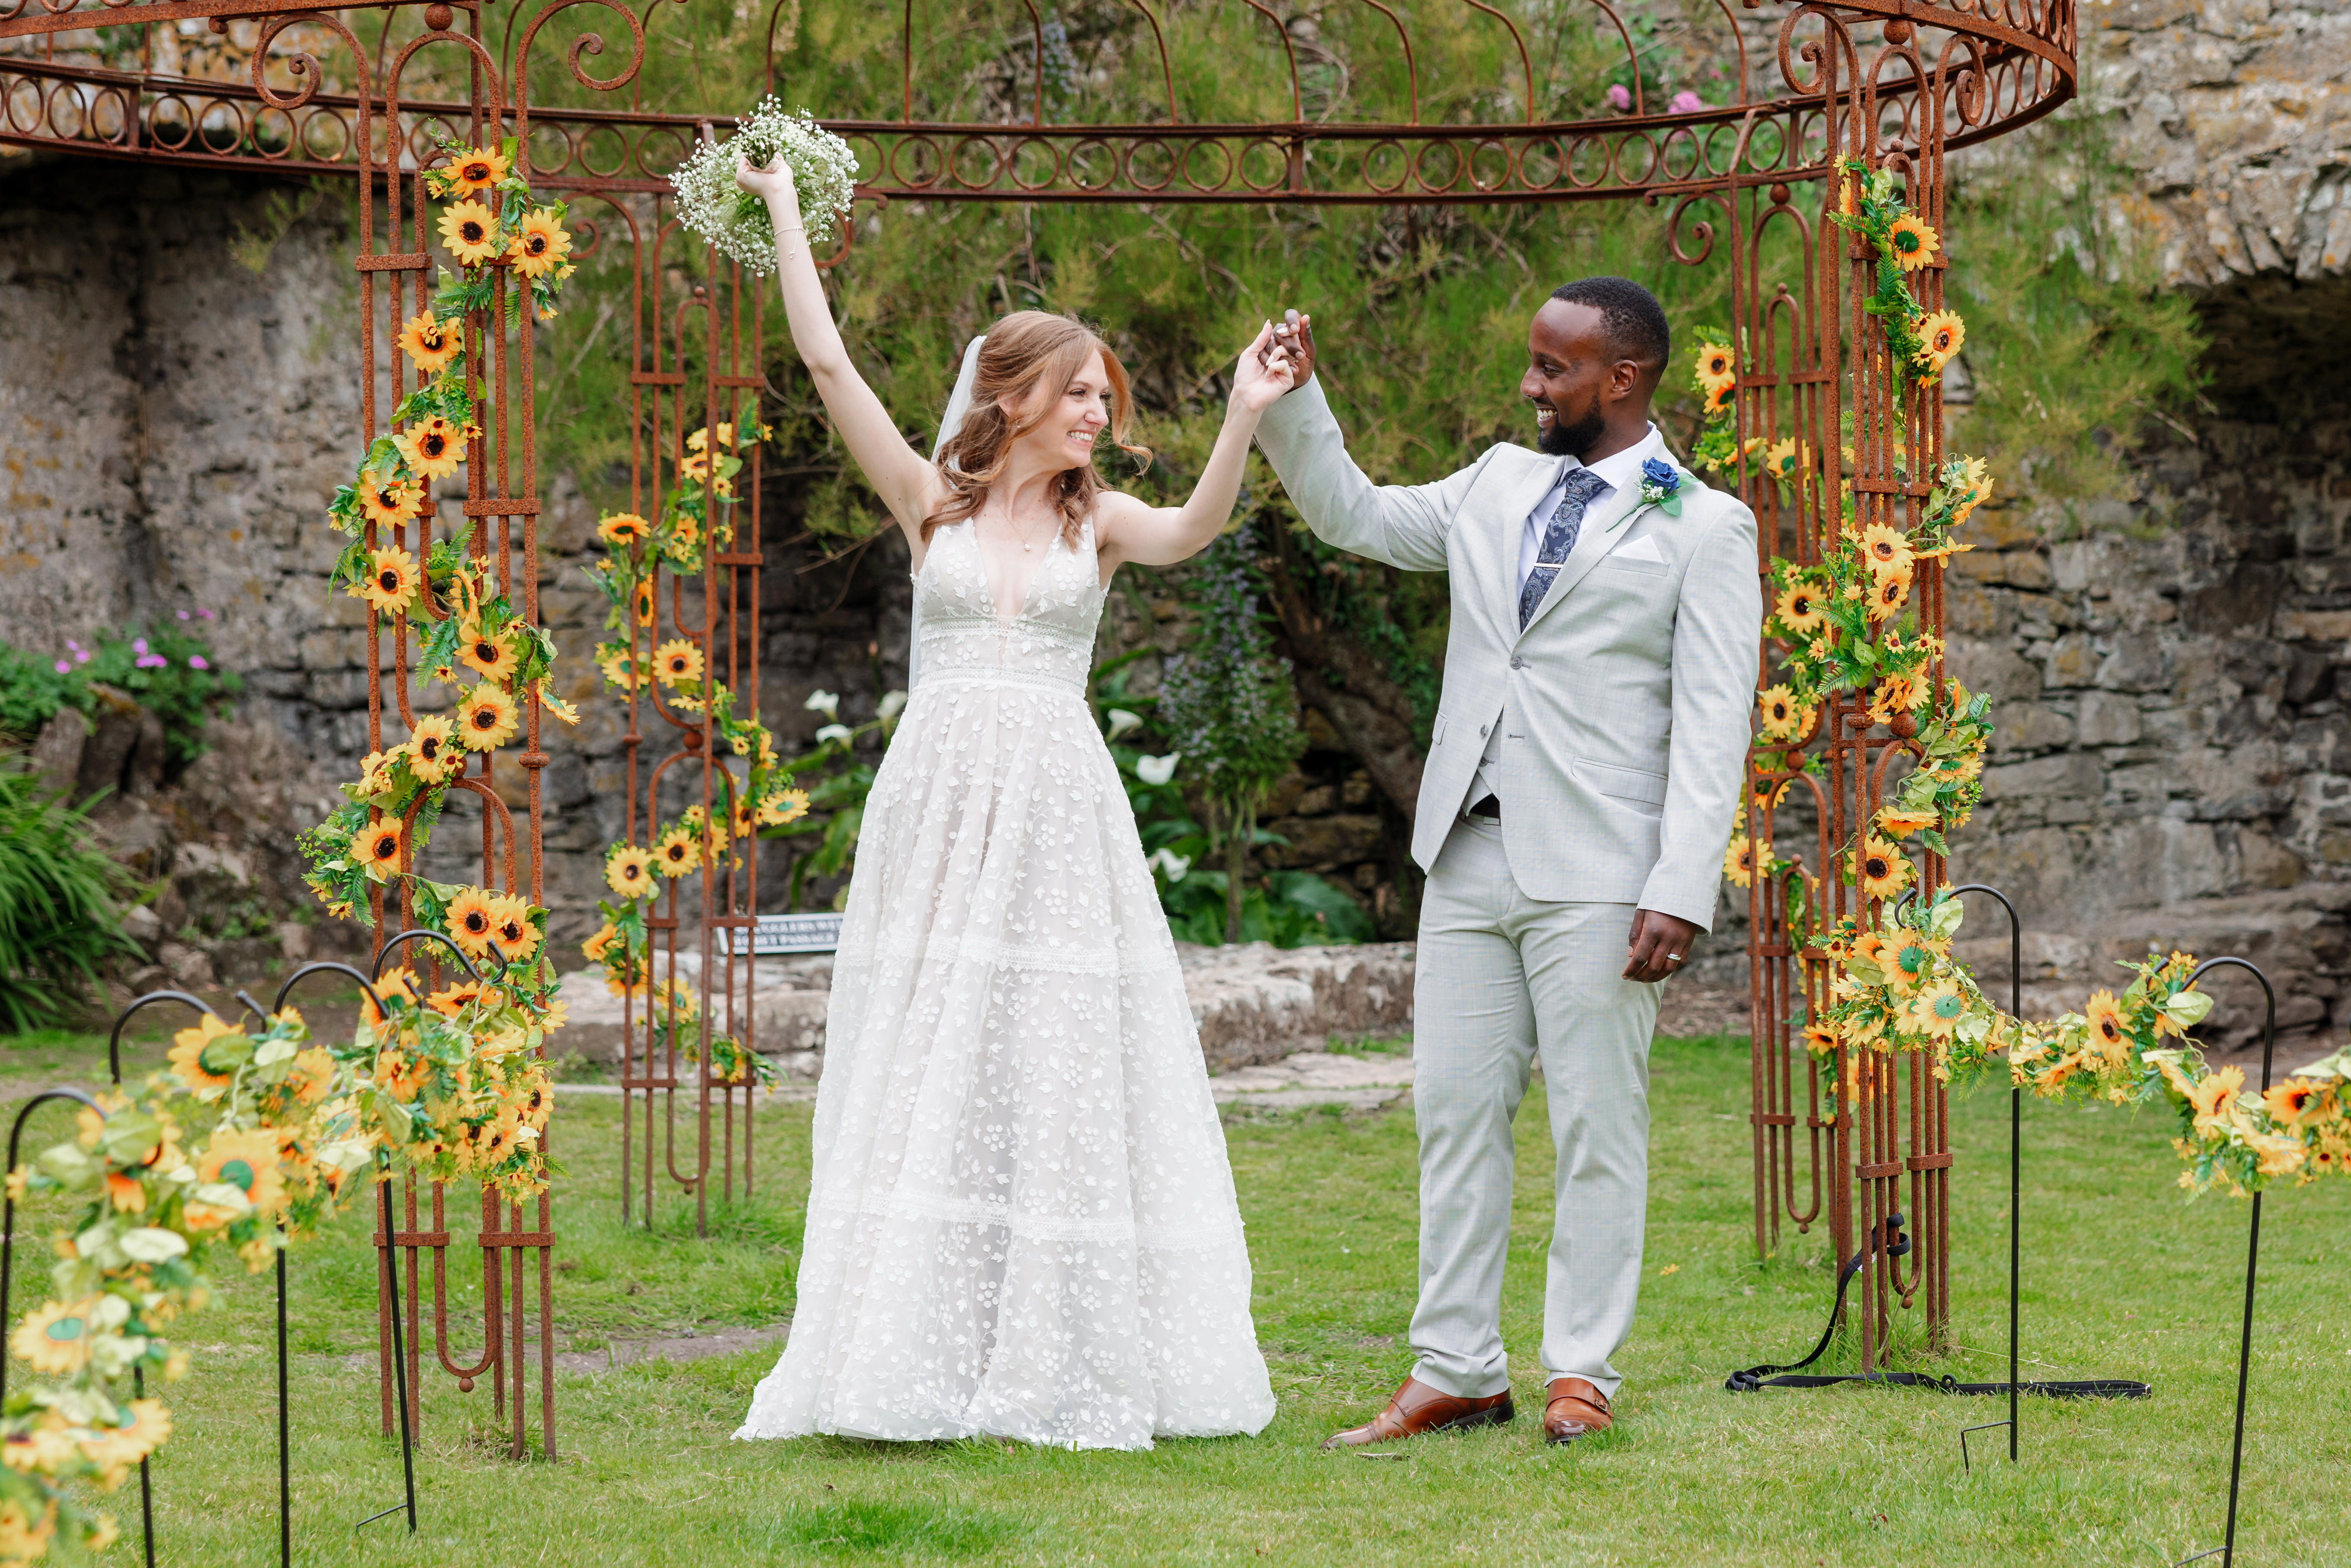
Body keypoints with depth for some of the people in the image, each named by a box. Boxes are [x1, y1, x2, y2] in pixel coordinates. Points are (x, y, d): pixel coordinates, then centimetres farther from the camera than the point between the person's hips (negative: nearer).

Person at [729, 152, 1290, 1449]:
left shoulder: (1098, 522, 8)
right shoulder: (932, 501, 7)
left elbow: (1193, 529, -14)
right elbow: (827, 363, 2)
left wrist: (1245, 417, -29)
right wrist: (785, 208, 6)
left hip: (1056, 812, 0)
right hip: (939, 802, 0)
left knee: (1054, 1066, -1)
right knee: (926, 1074, 0)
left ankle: (1057, 1362, 4)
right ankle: (922, 1354, 4)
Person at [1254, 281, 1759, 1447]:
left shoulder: (1704, 527, -1)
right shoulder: (1497, 486, 17)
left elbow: (1712, 730, -7)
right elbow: (1354, 516, 29)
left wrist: (1681, 894, -16)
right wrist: (1293, 400, 12)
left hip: (1595, 875, -6)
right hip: (1470, 860, 6)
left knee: (1596, 1127, -1)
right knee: (1454, 1114, 5)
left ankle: (1580, 1374, 6)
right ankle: (1456, 1372, 11)